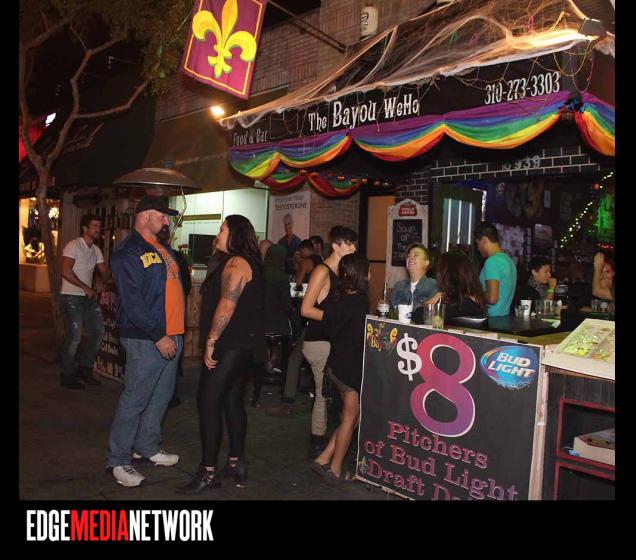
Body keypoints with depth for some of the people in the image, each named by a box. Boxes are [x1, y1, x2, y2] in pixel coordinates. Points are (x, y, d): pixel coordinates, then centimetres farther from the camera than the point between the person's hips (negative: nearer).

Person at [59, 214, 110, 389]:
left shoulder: (96, 250, 12)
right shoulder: (73, 245, -10)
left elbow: (104, 274, 9)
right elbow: (66, 271, -19)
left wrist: (111, 271, -14)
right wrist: (87, 288, -20)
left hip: (89, 297, 8)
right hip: (71, 297, -8)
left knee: (98, 331, 7)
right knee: (74, 337, -6)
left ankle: (84, 368, 21)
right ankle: (67, 375, 9)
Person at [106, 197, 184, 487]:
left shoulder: (162, 248, 18)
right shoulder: (129, 251, -11)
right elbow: (132, 301, -19)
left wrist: (178, 330, 14)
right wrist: (157, 336, -20)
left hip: (171, 336, 9)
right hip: (146, 340, -9)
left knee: (160, 397, 16)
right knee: (135, 399, -2)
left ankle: (147, 448, 31)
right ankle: (118, 460, 11)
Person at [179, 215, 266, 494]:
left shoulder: (235, 263, -14)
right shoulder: (250, 262, 17)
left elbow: (227, 306, -23)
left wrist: (211, 341, -19)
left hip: (230, 346, -10)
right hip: (243, 345, 10)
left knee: (209, 401, -8)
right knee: (233, 400, 14)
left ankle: (208, 472, -3)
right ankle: (236, 464, 21)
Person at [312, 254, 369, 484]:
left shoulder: (336, 299, 4)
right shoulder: (359, 303, -19)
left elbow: (329, 328, 11)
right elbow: (361, 340, -19)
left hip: (336, 364, 8)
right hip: (352, 368, -8)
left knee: (350, 418, 19)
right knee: (350, 419, 8)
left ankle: (323, 459, 18)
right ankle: (335, 470, 18)